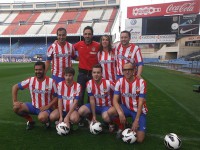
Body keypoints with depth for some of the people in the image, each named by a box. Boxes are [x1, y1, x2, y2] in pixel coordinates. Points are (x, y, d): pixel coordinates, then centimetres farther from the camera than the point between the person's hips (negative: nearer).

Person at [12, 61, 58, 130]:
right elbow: (15, 87, 2)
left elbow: (56, 96, -10)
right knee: (16, 108, -15)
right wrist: (15, 101, -6)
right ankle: (30, 121, 10)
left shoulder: (51, 81, -15)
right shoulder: (30, 80, -7)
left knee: (41, 118, -36)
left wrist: (47, 106, -20)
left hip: (46, 108, -4)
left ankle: (46, 120, 4)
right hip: (33, 106, 5)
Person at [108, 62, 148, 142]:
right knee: (110, 112, -29)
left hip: (138, 110, -2)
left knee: (139, 139, -15)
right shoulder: (120, 82, -11)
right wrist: (120, 113, -34)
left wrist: (136, 120, -20)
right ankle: (121, 128, 1)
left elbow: (140, 103, -16)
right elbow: (115, 100, -17)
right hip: (126, 108, 2)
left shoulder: (141, 82, -17)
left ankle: (134, 126, 20)